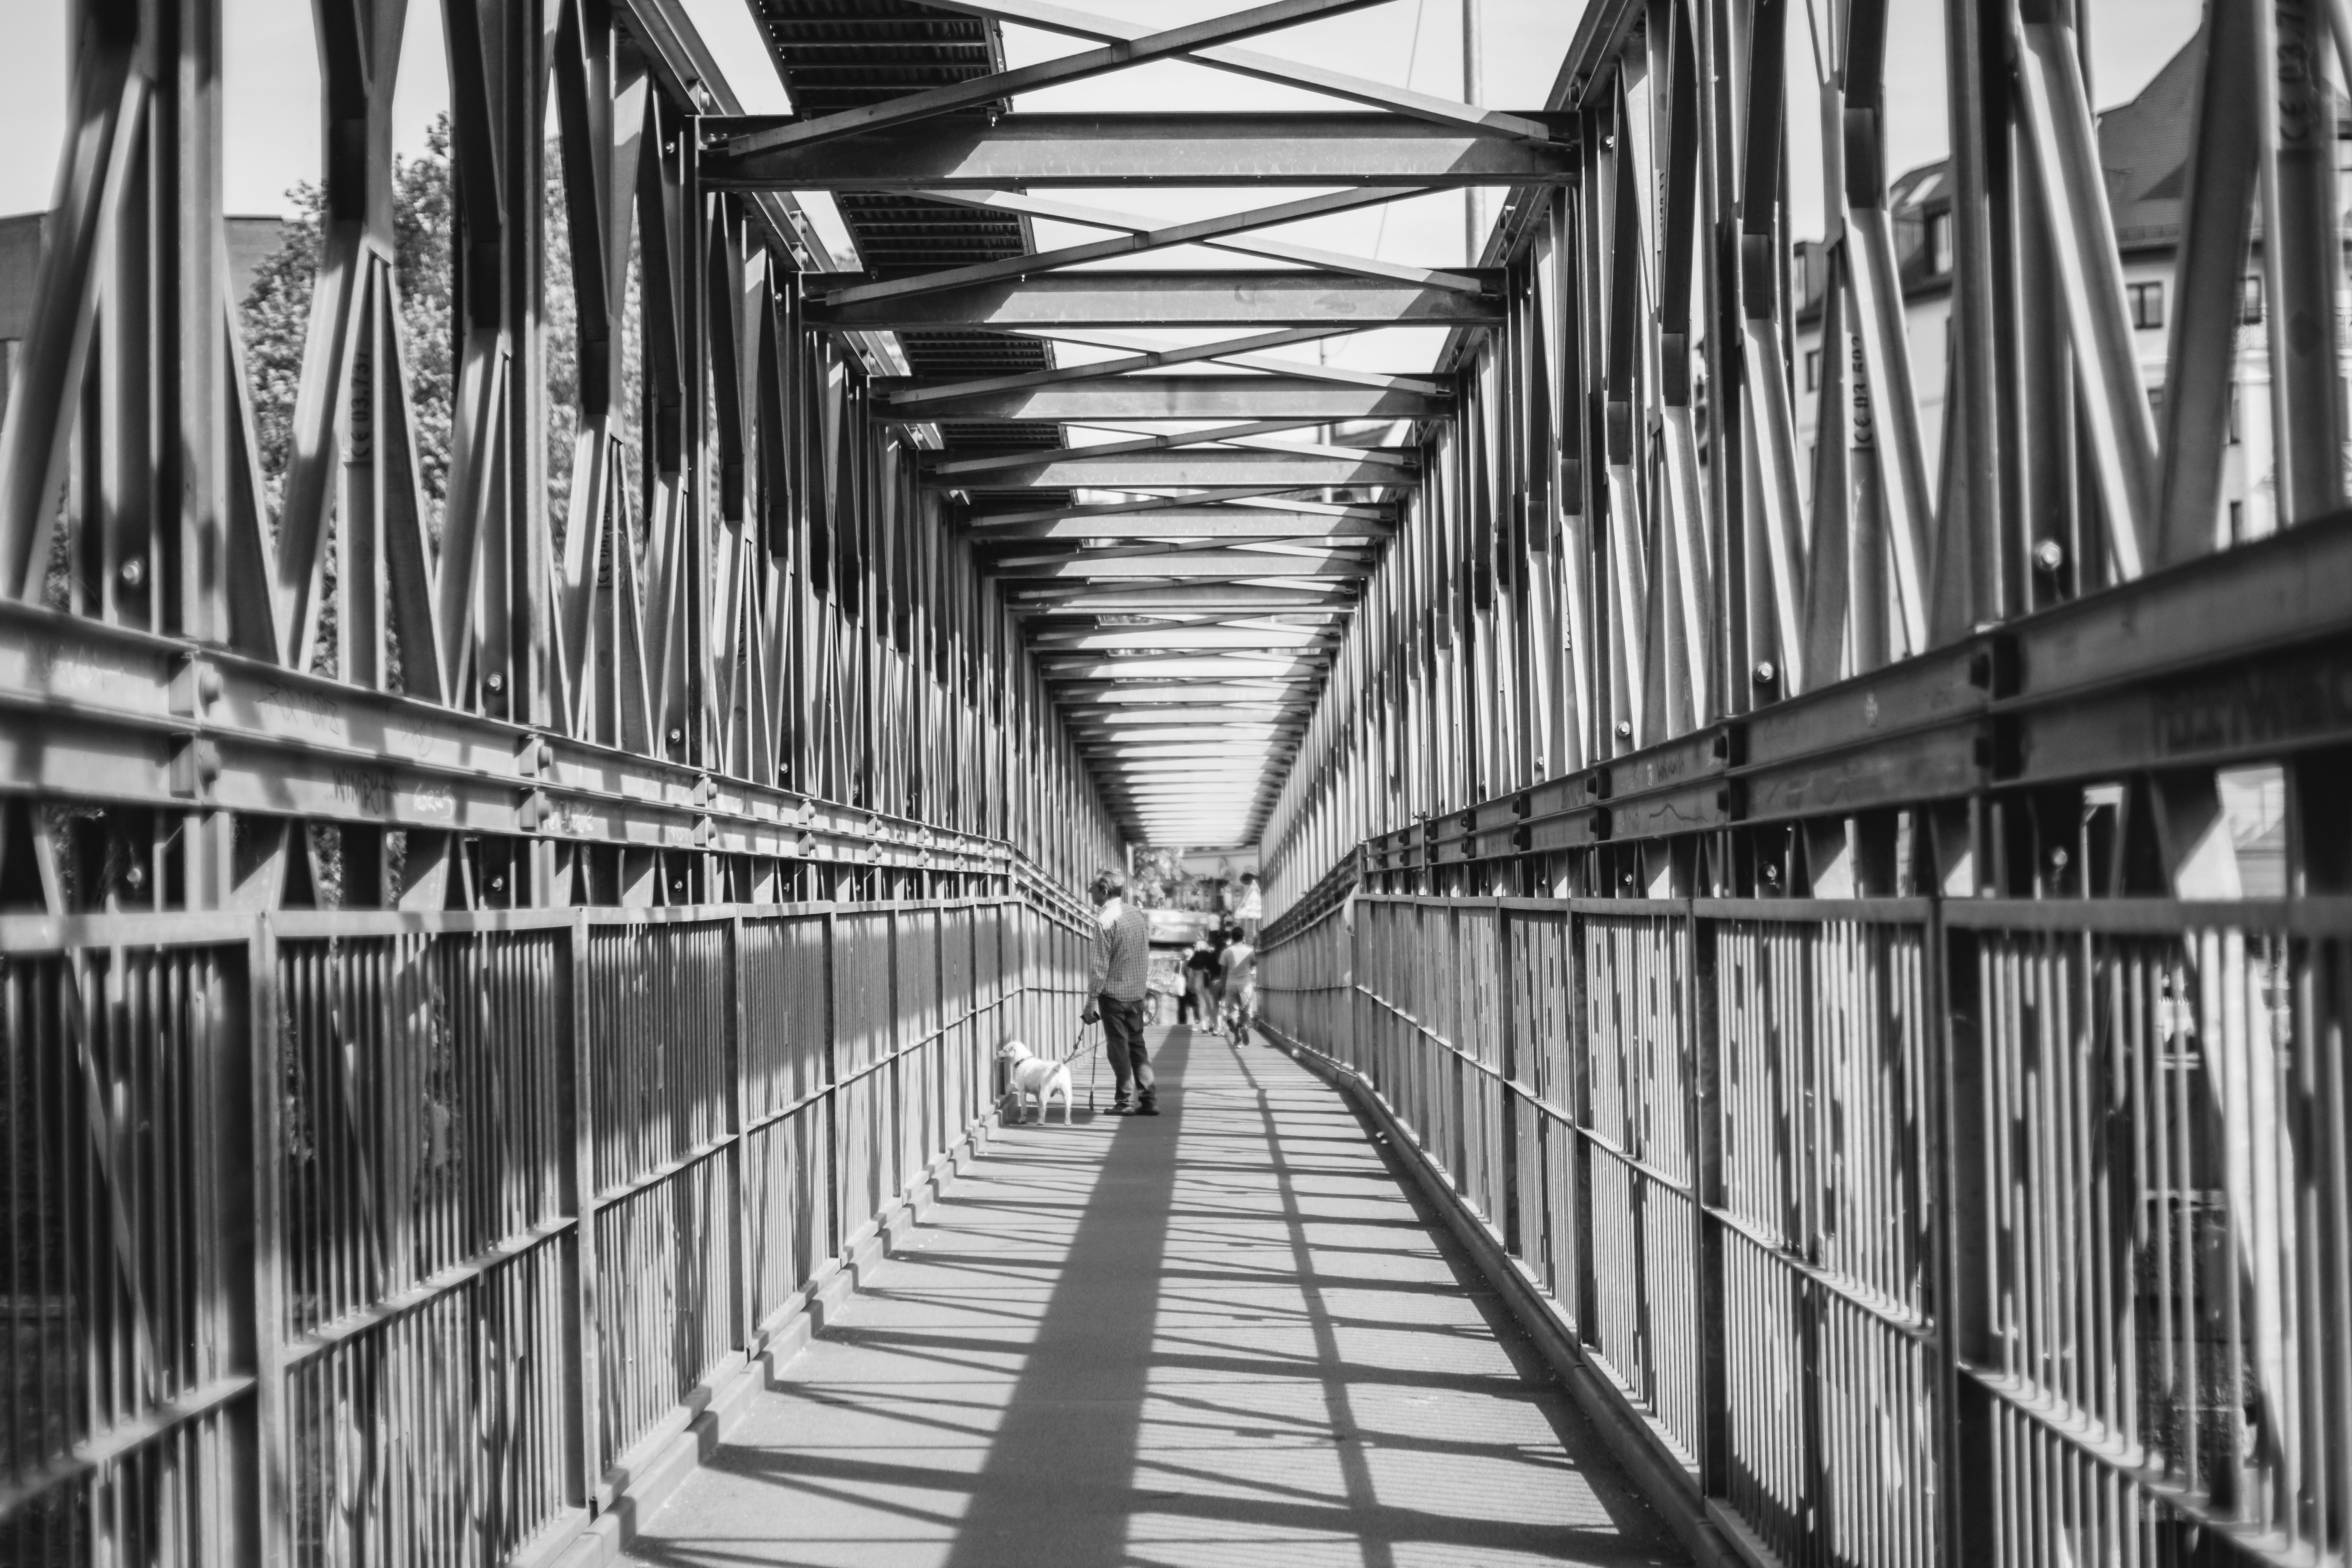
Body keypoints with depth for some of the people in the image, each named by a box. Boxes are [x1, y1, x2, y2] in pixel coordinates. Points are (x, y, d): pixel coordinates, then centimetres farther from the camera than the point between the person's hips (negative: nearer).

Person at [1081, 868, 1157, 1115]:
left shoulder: (1106, 920, -15)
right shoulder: (1138, 914, 8)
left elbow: (1100, 965, -16)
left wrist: (1092, 1001, -13)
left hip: (1113, 993, -7)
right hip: (1137, 993, 7)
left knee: (1118, 1048, 1)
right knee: (1137, 1044, 13)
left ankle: (1125, 1101, 3)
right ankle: (1149, 1099, 9)